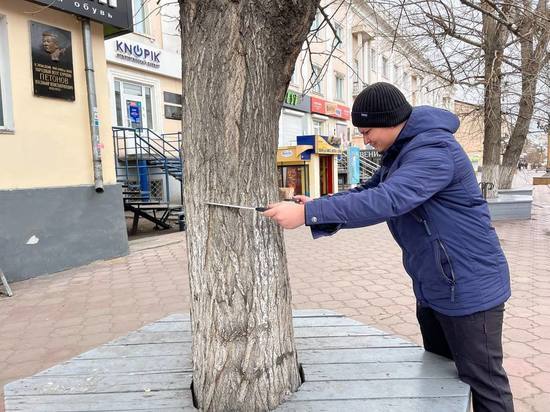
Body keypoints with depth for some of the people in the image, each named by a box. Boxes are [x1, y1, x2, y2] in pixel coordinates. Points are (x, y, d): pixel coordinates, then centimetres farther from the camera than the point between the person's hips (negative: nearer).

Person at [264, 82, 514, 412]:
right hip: (434, 289, 10)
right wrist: (316, 205, -9)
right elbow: (369, 191, 7)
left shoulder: (434, 151, -24)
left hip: (469, 289, -9)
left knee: (485, 385, 7)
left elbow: (385, 200, -36)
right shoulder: (400, 152, 9)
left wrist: (307, 214, -37)